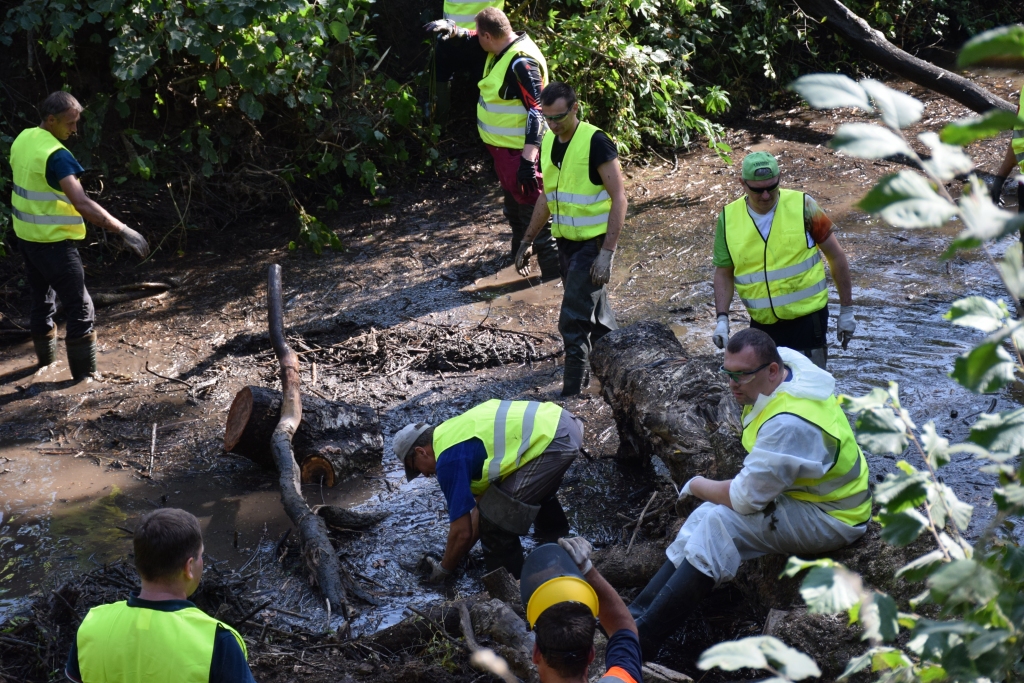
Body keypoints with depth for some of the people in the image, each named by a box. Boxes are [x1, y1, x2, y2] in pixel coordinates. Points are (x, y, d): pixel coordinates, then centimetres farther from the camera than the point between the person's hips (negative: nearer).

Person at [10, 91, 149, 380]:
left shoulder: (22, 139, 3)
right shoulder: (56, 155, -24)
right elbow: (82, 204, -34)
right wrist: (124, 231, -35)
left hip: (26, 235, 9)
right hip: (53, 241, -9)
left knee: (42, 299, 23)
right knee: (80, 308, -1)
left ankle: (46, 360, 37)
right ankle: (84, 375, 2)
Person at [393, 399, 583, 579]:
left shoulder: (450, 460, -7)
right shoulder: (455, 434, 21)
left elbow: (462, 531, -3)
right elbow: (483, 498, 29)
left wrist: (444, 569, 14)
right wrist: (461, 552, 34)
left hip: (554, 441, -10)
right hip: (562, 423, 10)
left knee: (497, 515, -2)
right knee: (537, 489, 38)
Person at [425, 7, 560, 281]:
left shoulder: (521, 63, -27)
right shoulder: (502, 49, 2)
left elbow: (536, 111, -30)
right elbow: (473, 39, 23)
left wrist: (528, 160, -35)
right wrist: (452, 30, 0)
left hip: (520, 152, -10)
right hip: (504, 147, 10)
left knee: (534, 213, -6)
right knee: (513, 206, 28)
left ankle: (554, 278, -1)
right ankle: (520, 254, 49)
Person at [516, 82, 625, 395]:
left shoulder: (595, 142, -18)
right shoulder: (548, 141, 6)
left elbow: (619, 198, -18)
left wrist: (606, 254, -23)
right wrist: (527, 240, 18)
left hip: (593, 243, -7)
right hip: (566, 241, 7)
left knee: (573, 321, -9)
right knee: (595, 317, 18)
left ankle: (573, 393, -1)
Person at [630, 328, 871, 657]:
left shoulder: (788, 424, -33)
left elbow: (745, 498, -25)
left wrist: (697, 486, -6)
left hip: (829, 520, -10)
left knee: (718, 523, -24)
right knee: (707, 516, -3)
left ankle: (640, 639, -22)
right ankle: (637, 614, -7)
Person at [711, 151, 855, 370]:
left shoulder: (802, 206, -9)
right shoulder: (728, 218, -2)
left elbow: (836, 256, -1)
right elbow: (724, 273, 8)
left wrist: (847, 310, 0)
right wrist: (722, 319, -6)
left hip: (807, 320, -3)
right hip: (762, 325, 3)